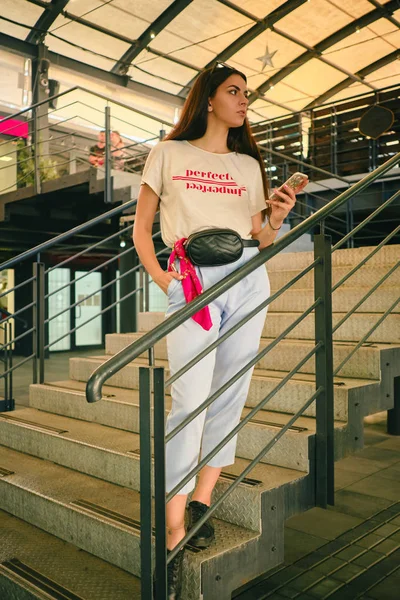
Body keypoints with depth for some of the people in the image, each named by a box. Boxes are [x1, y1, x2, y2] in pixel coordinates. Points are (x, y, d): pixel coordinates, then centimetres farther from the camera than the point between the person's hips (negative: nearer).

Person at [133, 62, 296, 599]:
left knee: (231, 397, 3)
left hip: (248, 278, 4)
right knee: (190, 401, -11)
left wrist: (276, 218, -3)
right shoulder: (169, 154, 11)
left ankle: (202, 500, 18)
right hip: (193, 282, -4)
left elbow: (259, 241, 18)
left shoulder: (249, 165, 19)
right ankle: (174, 535, -6)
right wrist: (159, 277, -6)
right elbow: (141, 227, 9)